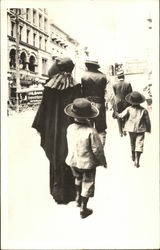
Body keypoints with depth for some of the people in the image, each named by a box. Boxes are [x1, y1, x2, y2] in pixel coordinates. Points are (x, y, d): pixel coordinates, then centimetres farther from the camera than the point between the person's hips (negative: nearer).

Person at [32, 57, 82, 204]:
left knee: (56, 159, 14)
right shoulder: (75, 87, -8)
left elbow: (44, 109, -4)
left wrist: (39, 126, 6)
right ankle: (70, 191, 18)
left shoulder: (49, 88, -7)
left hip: (54, 129, 1)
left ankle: (57, 190, 22)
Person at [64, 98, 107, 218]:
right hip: (87, 163, -5)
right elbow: (97, 149, -18)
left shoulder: (70, 128, -11)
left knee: (78, 178, 31)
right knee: (88, 184, 14)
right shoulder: (91, 132, -26)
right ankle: (83, 209, 24)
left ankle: (78, 198, 48)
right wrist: (103, 162, -4)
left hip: (73, 161, 5)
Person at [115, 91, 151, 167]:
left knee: (132, 143, 21)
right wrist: (148, 129, 12)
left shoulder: (129, 109, -9)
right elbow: (147, 121, -1)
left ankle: (133, 156, 40)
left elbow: (122, 116, -6)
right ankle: (137, 160, -11)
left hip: (131, 129, 2)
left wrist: (117, 114, 15)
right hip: (140, 130, -2)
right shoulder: (144, 110, -7)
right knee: (139, 144, -2)